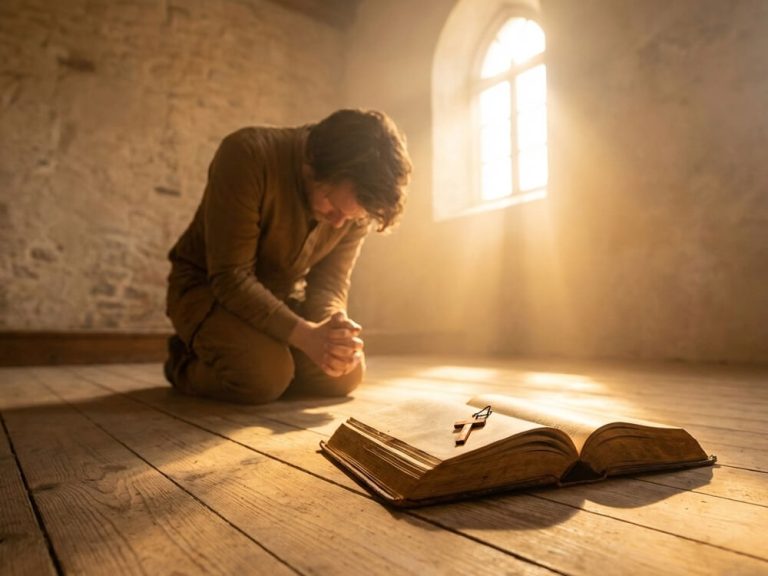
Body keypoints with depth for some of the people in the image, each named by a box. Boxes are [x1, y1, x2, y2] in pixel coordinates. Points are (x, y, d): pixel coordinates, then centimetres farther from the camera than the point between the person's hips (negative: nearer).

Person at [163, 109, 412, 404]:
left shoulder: (357, 203, -14)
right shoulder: (247, 156, -31)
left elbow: (331, 283, -9)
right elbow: (230, 278, -31)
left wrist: (332, 329, -31)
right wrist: (306, 335, -40)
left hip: (281, 295, 5)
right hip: (208, 287, -5)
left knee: (346, 374, -9)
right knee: (264, 375, -30)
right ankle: (186, 362, 3)